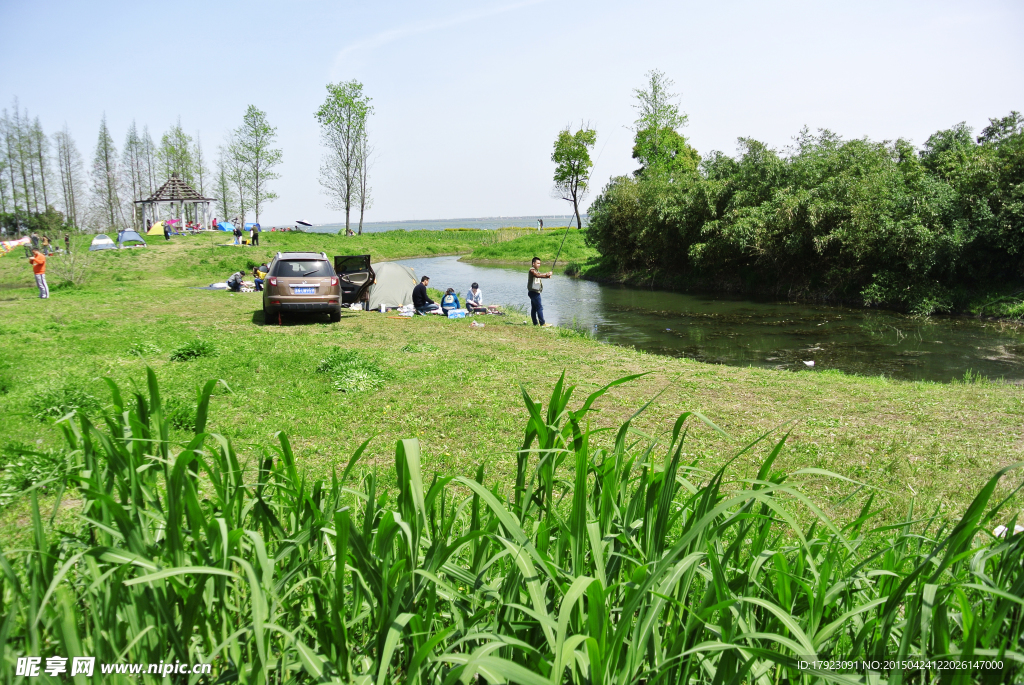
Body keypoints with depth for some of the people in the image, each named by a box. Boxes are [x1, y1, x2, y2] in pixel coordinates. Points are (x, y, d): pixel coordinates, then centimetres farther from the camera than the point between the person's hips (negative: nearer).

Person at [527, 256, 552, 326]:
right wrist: (546, 274, -34)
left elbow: (541, 275, 8)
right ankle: (542, 323, -12)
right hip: (533, 292, -10)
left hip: (535, 292, 10)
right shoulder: (532, 270, -11)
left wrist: (547, 275, -11)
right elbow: (537, 275, -29)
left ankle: (535, 323, 12)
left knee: (534, 308, 10)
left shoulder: (536, 270, 20)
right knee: (539, 308, -11)